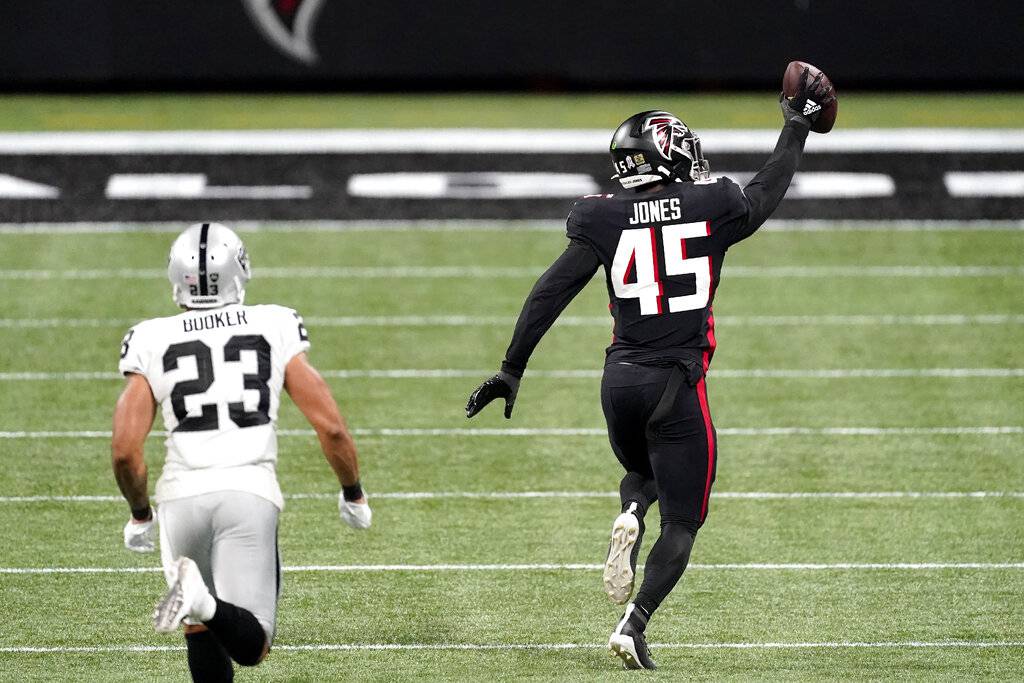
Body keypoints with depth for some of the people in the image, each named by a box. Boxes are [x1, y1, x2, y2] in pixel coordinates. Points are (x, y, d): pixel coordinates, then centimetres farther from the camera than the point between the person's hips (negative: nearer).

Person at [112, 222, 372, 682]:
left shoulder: (153, 344, 8)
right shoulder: (275, 330, 8)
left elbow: (125, 450, 2)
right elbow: (331, 427, 3)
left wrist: (139, 515, 20)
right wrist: (352, 494, 20)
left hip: (183, 494, 2)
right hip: (250, 492, -2)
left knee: (203, 631, 22)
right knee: (251, 646, -4)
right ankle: (204, 602, -35)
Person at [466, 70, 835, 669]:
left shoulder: (606, 221, 0)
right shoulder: (712, 208, -2)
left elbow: (549, 295, -1)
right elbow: (767, 192, 19)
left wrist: (512, 370, 6)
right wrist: (798, 126, 33)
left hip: (621, 379, 3)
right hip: (679, 384, -3)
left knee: (642, 474, 31)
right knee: (682, 521, 7)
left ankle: (630, 516, -4)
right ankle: (634, 624, -10)